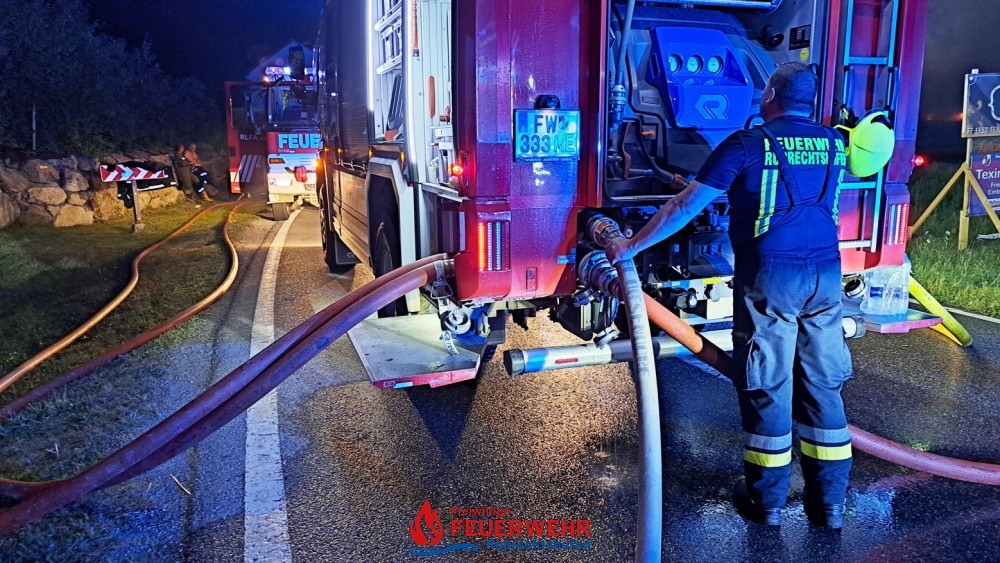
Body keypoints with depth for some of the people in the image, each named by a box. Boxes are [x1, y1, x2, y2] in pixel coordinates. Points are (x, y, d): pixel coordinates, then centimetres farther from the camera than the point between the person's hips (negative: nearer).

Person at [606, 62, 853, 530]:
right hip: (826, 274, 5)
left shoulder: (748, 144, -5)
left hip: (768, 279, -5)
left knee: (766, 388, 5)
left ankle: (766, 500, 17)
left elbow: (685, 206, -8)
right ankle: (828, 502, 21)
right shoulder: (832, 143, 10)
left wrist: (631, 247, -1)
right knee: (823, 386, 12)